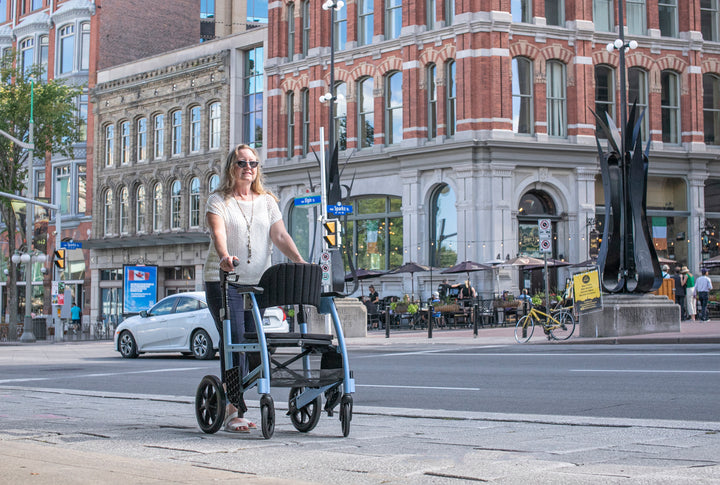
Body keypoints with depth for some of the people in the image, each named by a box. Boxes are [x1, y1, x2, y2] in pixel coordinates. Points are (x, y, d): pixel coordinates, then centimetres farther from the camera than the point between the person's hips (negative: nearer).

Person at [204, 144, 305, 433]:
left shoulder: (267, 202, 15)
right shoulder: (218, 201, 1)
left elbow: (281, 236, 5)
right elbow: (218, 233, -17)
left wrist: (301, 263, -11)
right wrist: (224, 256, -38)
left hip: (258, 282, 5)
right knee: (234, 342, -12)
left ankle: (236, 407, 13)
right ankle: (233, 412, -11)